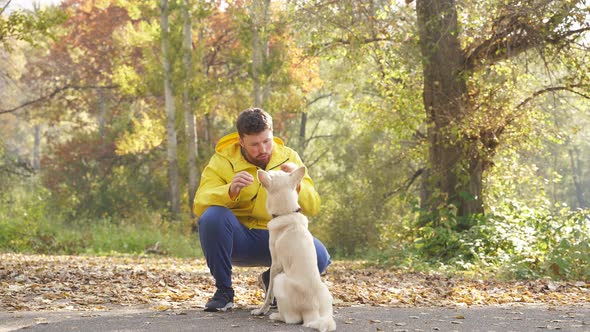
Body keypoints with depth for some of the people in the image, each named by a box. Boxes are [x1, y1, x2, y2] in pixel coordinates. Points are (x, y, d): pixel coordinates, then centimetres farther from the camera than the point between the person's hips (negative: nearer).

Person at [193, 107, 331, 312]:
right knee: (213, 216, -33)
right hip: (238, 239, -2)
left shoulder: (288, 157, 1)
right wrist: (230, 191, -38)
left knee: (319, 257, -26)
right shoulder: (223, 160, -7)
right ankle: (224, 291, -12)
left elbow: (312, 209, -5)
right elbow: (199, 206, -19)